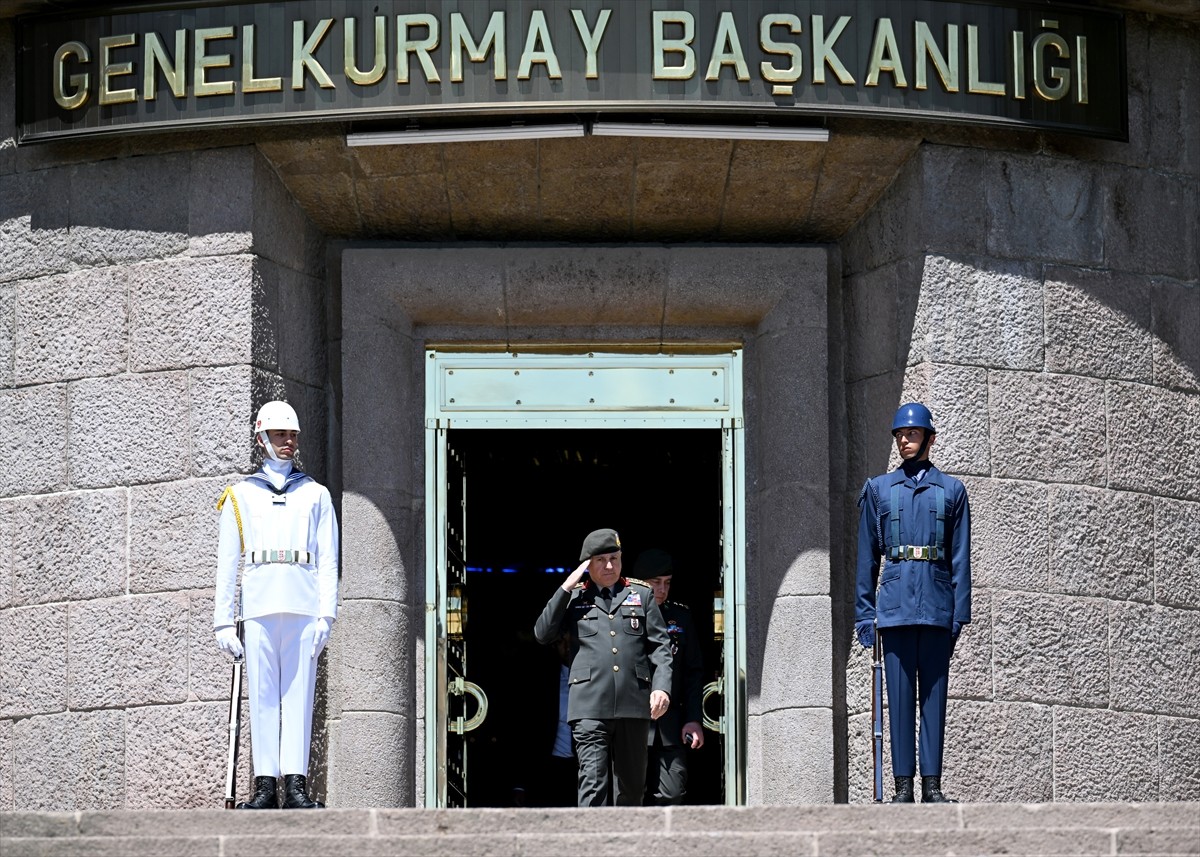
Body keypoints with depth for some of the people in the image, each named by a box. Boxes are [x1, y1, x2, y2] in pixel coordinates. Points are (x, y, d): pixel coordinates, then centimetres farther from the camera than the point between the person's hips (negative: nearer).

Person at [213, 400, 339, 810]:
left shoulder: (316, 495, 18)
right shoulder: (240, 496, 17)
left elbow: (328, 561, 11)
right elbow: (226, 562, 13)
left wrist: (326, 613, -2)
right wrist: (223, 620, 4)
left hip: (304, 607, 0)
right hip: (258, 606, 0)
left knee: (299, 695, -5)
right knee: (263, 696, -4)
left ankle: (296, 784, -9)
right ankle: (265, 785, -5)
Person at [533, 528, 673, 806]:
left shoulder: (641, 595, 15)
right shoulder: (574, 598, 12)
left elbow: (660, 646, 10)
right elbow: (543, 634, 1)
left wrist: (662, 687, -5)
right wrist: (566, 588, -2)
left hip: (634, 705, 2)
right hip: (590, 707, -2)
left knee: (631, 786, 10)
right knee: (592, 783, -12)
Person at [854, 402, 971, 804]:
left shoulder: (951, 490, 11)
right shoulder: (878, 489, 12)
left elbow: (960, 558, 8)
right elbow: (866, 556, 12)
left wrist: (960, 612, -1)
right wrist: (864, 613, 6)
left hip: (937, 605, 0)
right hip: (894, 602, 0)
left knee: (934, 695, 0)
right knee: (899, 695, -2)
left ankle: (932, 784, 1)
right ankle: (903, 785, -2)